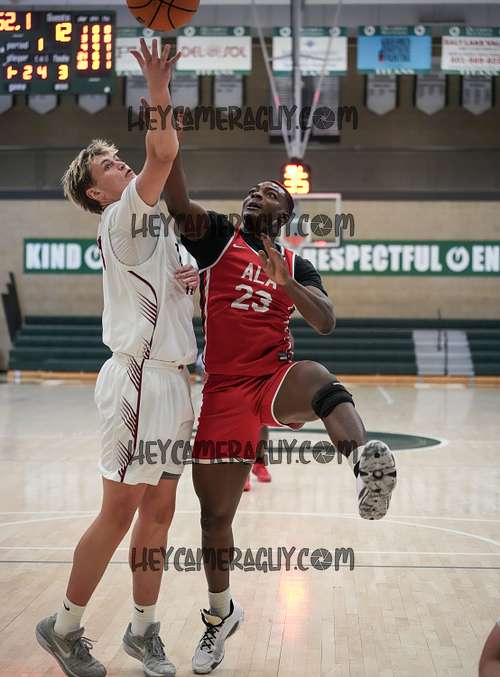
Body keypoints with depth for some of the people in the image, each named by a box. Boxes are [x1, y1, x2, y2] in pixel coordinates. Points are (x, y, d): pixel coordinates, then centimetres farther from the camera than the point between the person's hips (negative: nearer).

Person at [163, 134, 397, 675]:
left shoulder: (296, 267, 13)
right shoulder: (217, 238, 8)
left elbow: (326, 323, -2)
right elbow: (176, 201, -11)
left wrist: (283, 281, -16)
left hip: (275, 381, 0)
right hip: (224, 391, 1)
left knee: (319, 380, -38)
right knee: (215, 513, 7)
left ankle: (367, 471, -68)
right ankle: (220, 614, 32)